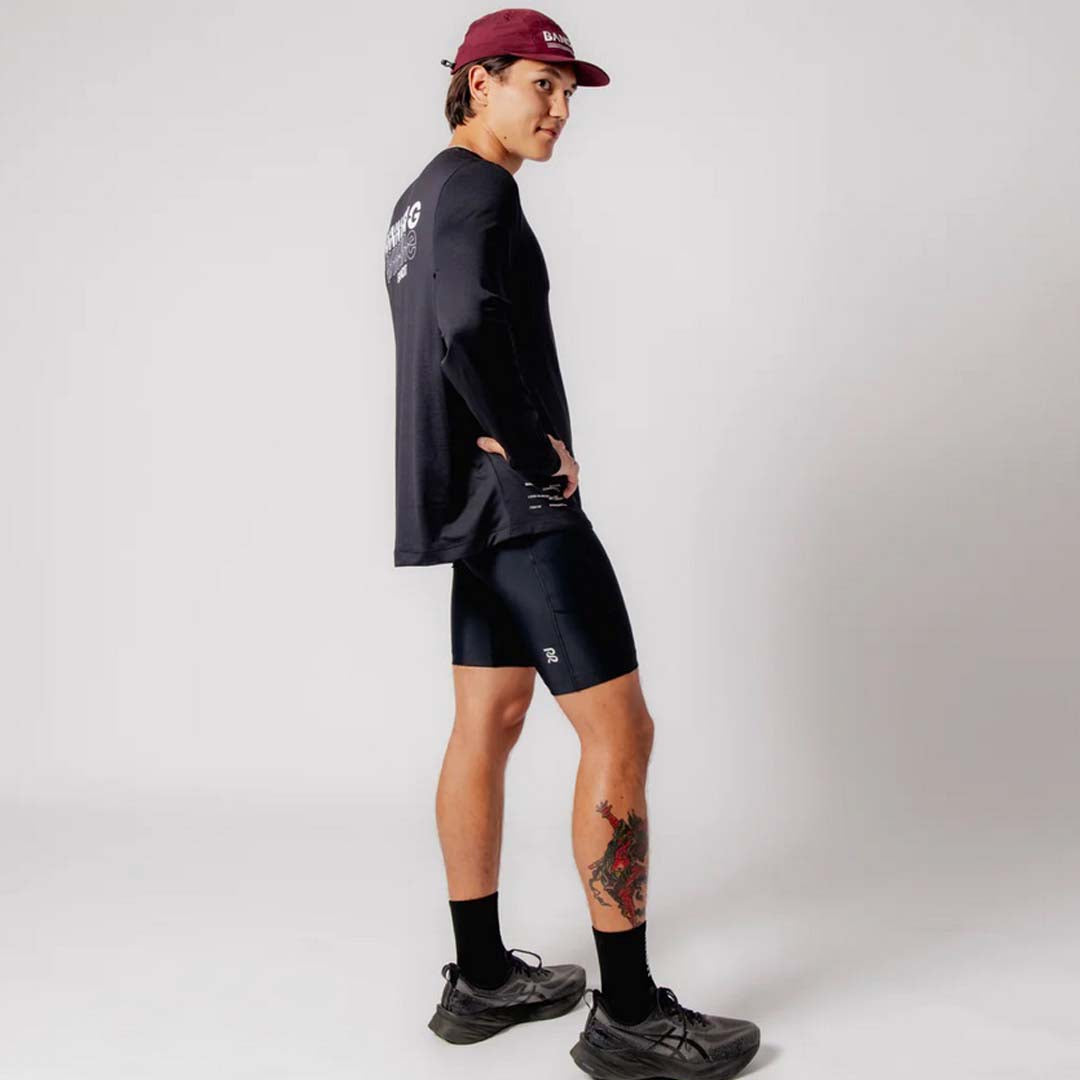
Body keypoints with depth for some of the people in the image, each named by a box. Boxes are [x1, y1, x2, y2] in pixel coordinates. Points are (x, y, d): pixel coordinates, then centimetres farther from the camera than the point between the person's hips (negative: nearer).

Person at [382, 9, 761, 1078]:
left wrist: (510, 436, 8)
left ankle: (482, 978, 23)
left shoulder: (419, 198, 20)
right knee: (619, 733, -6)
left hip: (479, 503, 10)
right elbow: (468, 324, -31)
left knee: (488, 724, 12)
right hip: (524, 505, -10)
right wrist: (534, 450, -18)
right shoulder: (476, 188, -12)